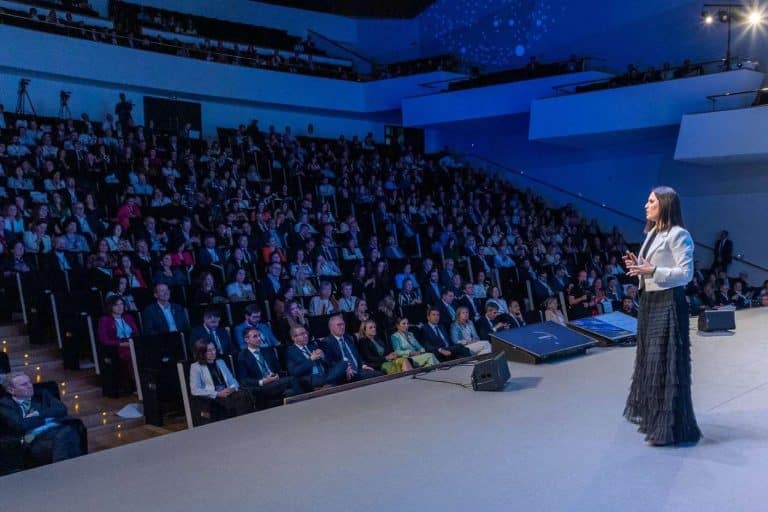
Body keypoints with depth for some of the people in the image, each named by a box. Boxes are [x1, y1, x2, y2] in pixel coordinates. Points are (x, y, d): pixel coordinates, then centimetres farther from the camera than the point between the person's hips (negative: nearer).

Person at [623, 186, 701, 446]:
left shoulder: (678, 234, -14)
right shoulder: (652, 233, 14)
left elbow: (685, 273, -18)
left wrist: (652, 271, -24)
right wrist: (637, 266, 2)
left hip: (668, 303, -10)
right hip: (649, 301, 10)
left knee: (666, 362, -6)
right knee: (649, 358, 19)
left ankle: (670, 427, 2)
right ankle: (650, 413, 34)